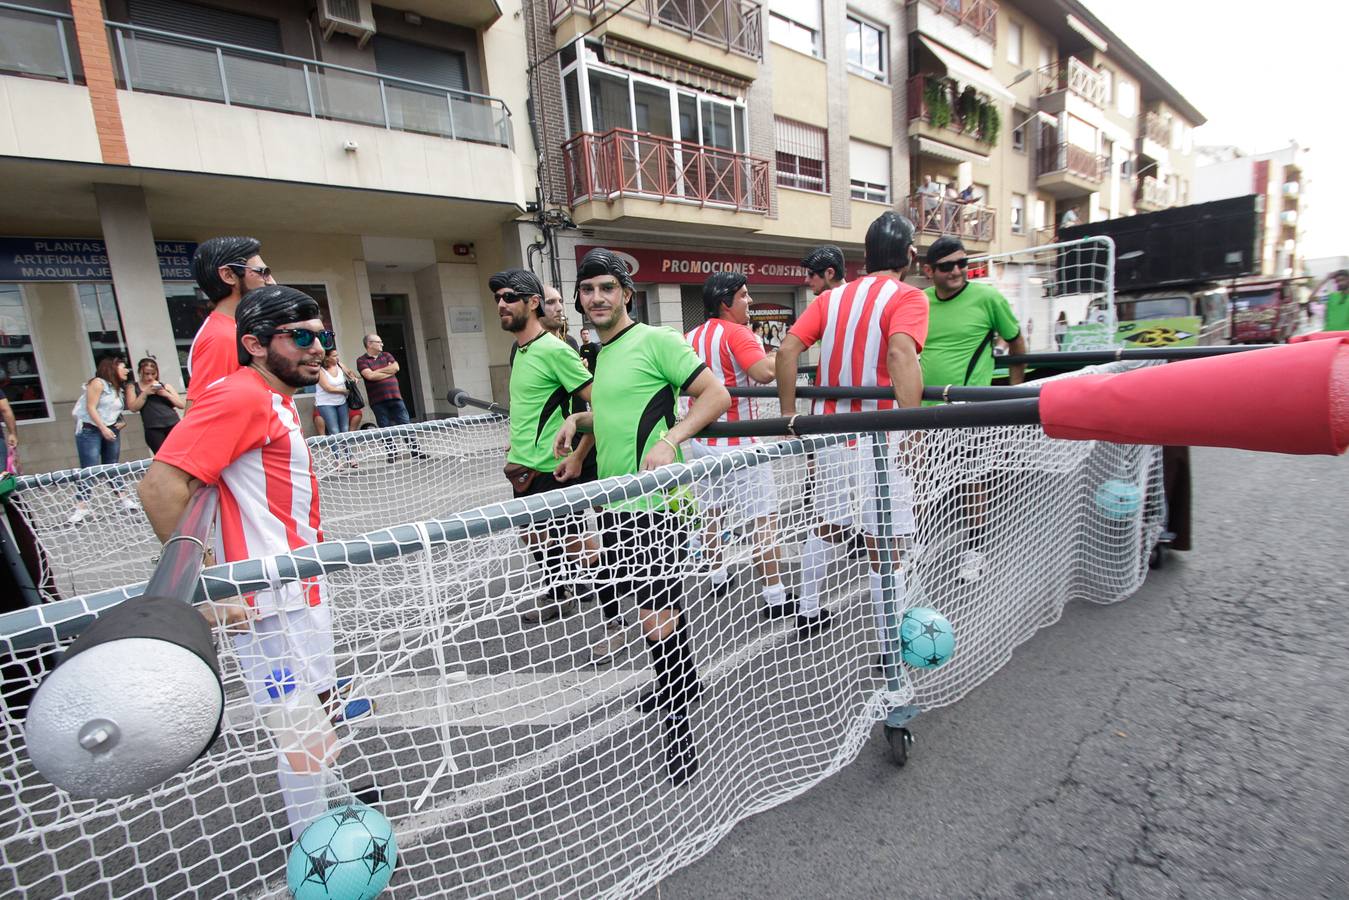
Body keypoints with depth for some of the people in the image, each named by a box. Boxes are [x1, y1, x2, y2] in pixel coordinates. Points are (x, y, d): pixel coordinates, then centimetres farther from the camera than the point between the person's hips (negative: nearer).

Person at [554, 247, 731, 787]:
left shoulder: (656, 341, -9)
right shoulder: (600, 353, 16)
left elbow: (716, 394, -13)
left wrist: (670, 440, -26)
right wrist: (579, 419, 13)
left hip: (652, 504, -9)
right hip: (615, 502, 9)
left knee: (658, 615, -4)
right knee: (641, 603, 20)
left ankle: (679, 727, 17)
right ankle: (679, 687, 43)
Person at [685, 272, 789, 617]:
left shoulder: (691, 336, 8)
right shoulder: (736, 333, -13)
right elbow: (764, 372, -28)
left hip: (701, 440, 8)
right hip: (737, 442, -8)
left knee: (712, 511, 21)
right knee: (764, 519, -1)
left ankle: (717, 574, 36)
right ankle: (774, 597, 3)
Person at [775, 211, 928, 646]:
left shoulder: (831, 297, 9)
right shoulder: (908, 297, -6)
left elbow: (788, 350, 0)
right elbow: (900, 354, -25)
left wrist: (790, 418, 4)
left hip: (829, 431, 6)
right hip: (876, 441, -5)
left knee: (827, 525, 24)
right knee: (884, 547, 5)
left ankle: (807, 612, 38)